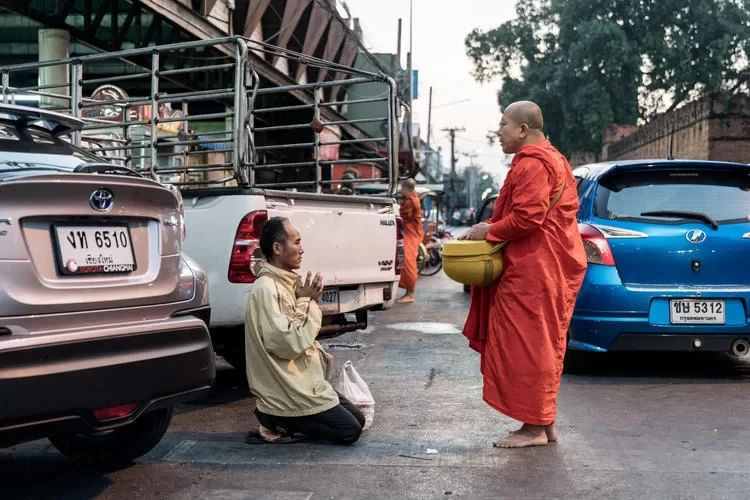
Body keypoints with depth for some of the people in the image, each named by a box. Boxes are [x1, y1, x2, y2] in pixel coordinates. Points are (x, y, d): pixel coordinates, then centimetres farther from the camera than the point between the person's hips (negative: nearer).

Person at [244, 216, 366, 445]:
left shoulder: (285, 283, 10)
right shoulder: (266, 289, -20)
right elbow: (287, 343, -26)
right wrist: (306, 301, -17)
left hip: (306, 381, 10)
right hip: (289, 393, -10)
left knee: (357, 419, 13)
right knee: (349, 431, -8)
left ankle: (282, 421, 9)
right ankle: (277, 423, -2)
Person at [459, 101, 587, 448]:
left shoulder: (532, 165, -15)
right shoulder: (549, 159, 20)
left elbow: (526, 218, -23)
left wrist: (489, 231, -9)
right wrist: (492, 227, 13)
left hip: (534, 271, -11)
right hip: (548, 266, 11)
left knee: (528, 347, -5)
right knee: (539, 347, 14)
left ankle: (534, 428, 0)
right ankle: (544, 423, 21)